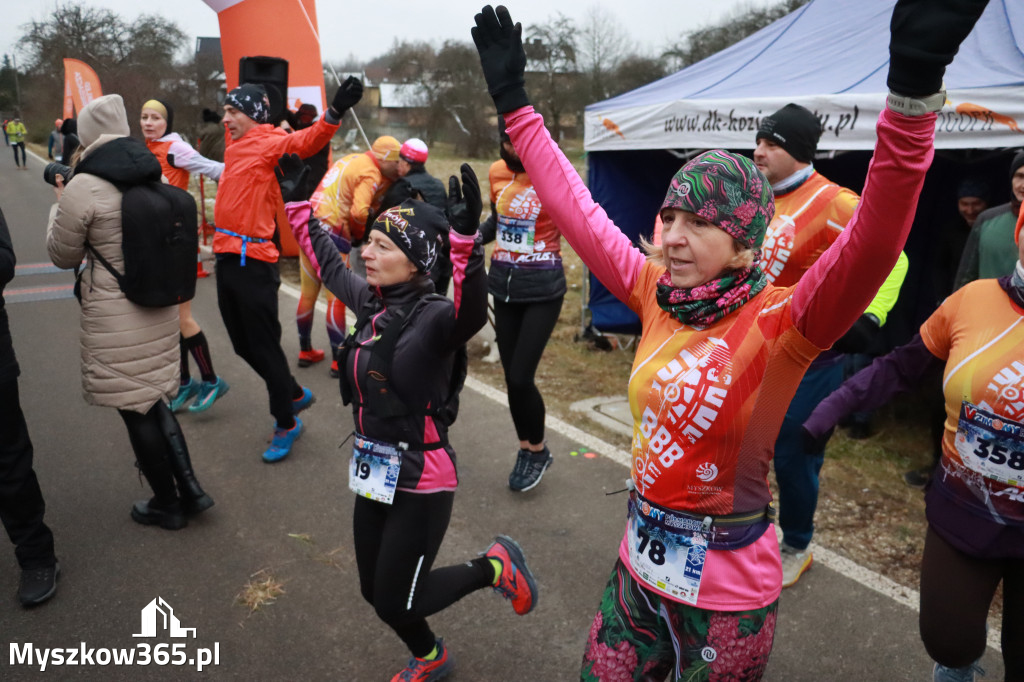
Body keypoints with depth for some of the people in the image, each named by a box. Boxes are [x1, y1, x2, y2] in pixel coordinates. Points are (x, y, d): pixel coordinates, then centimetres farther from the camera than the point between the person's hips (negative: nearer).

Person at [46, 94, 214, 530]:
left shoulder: (83, 188, -15)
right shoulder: (155, 179, 3)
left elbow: (62, 256, -2)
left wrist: (60, 205, 13)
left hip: (115, 319, -6)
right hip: (160, 309, 6)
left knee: (137, 410, 8)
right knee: (152, 400, 19)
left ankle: (167, 505, 22)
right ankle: (189, 489, 19)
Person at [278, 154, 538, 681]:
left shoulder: (434, 317, -21)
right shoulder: (371, 302, -1)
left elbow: (471, 314, -45)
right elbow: (328, 265, 17)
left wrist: (465, 240, -57)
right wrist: (296, 204, 20)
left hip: (421, 483, -7)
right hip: (372, 473, 8)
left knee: (396, 601, 6)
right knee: (376, 592, 21)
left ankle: (494, 567, 26)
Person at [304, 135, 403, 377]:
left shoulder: (351, 158, 16)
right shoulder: (371, 175, -10)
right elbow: (359, 212, -21)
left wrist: (386, 182, 9)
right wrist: (358, 234, -1)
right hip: (332, 233, -8)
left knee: (308, 294, 16)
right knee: (337, 299, 1)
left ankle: (305, 351, 29)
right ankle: (338, 360, 8)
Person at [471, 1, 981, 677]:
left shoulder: (779, 323, -19)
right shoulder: (657, 295, -5)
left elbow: (872, 246, -36)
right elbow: (576, 209, 0)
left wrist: (913, 91, -49)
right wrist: (516, 102, 4)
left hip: (728, 590, -5)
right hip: (642, 564, 5)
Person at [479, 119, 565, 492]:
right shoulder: (497, 173, 5)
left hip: (541, 288, -5)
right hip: (503, 284, 6)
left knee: (521, 377, -6)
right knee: (511, 376, 10)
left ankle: (538, 450, 20)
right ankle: (526, 448, 31)